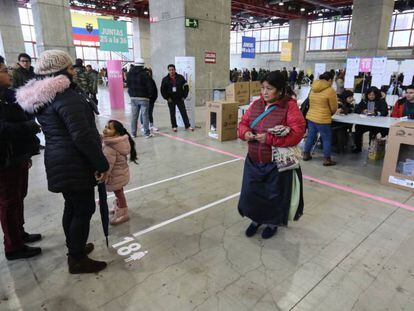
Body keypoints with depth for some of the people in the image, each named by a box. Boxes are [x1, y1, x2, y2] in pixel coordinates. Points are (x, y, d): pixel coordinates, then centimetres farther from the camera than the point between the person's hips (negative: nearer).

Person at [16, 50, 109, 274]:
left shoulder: (41, 97, 12)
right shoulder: (67, 97, -20)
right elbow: (82, 136, -25)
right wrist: (101, 164, -19)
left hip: (58, 161, 10)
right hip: (75, 164, -10)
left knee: (72, 206, 21)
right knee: (84, 209, 2)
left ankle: (75, 248, 38)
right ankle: (78, 260, 16)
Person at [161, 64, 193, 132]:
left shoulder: (180, 77, -1)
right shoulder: (165, 79, -1)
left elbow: (186, 87, 3)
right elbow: (162, 90, 1)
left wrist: (184, 96, -1)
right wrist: (167, 98, -5)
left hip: (180, 99, 0)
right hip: (171, 100, 0)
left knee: (184, 112, 0)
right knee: (172, 114, 7)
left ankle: (187, 126, 7)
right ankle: (174, 127, 17)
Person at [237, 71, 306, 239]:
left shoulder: (290, 106, -13)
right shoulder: (256, 104, 4)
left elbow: (298, 132, -21)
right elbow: (243, 123, 12)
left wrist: (269, 138, -27)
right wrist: (245, 133, -13)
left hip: (277, 164, -5)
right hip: (253, 161, 5)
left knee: (274, 195, 11)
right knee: (251, 192, 13)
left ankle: (272, 223, 38)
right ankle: (256, 219, 39)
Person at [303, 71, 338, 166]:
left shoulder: (313, 89, 7)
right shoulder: (330, 91, -13)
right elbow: (334, 108, -6)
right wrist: (330, 114, 15)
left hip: (310, 117, 7)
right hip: (323, 119, -7)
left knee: (310, 136, 18)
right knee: (327, 139, 6)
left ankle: (306, 154, 28)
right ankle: (327, 160, 13)